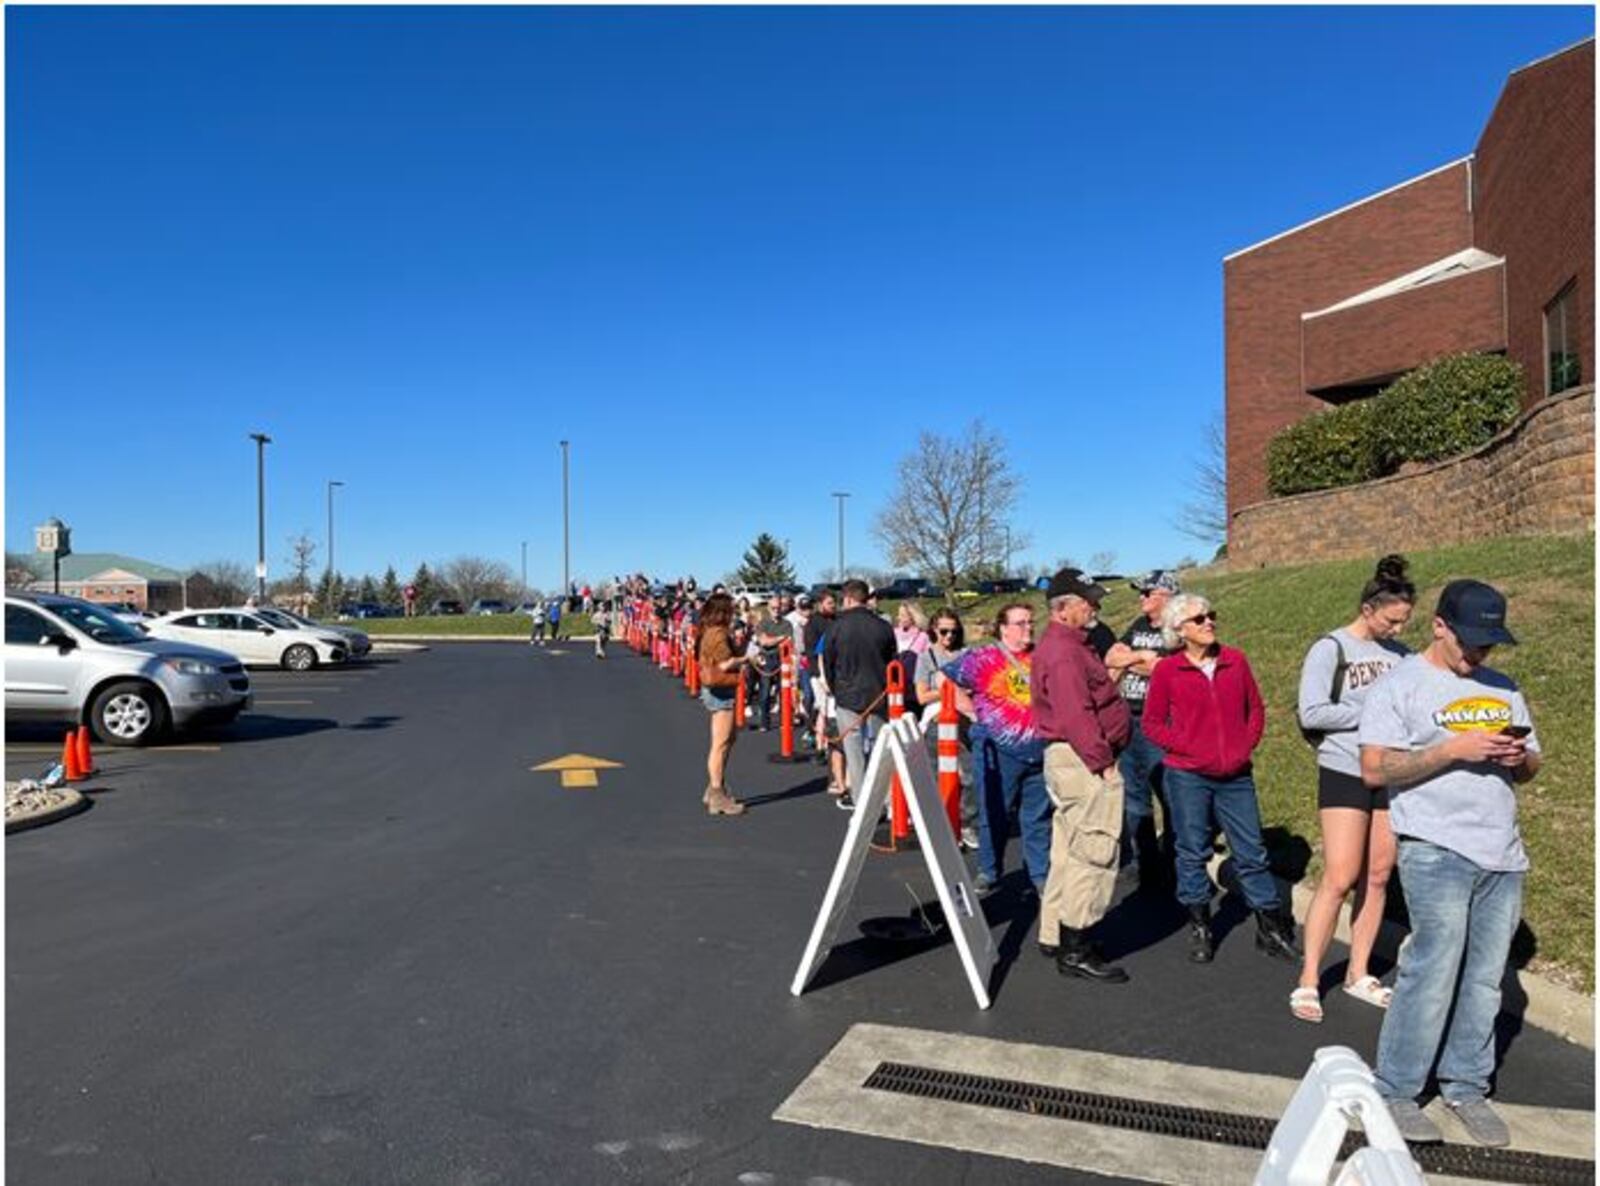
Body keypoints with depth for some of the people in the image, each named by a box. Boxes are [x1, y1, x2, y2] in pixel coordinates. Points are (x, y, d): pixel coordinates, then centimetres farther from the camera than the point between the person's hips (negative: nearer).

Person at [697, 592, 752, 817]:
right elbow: (725, 663, -22)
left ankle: (715, 789, 25)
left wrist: (738, 650, 10)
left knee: (729, 739, 19)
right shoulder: (718, 634, -18)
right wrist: (745, 659, -7)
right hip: (720, 691, -11)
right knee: (720, 744, -5)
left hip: (714, 689, 11)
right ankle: (717, 798, 0)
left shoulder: (709, 632, 13)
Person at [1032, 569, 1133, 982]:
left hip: (1067, 759, 11)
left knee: (1069, 851, 18)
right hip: (1082, 761, -11)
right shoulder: (1064, 653, -18)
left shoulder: (1067, 645, 18)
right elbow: (1076, 716, -24)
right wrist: (1102, 762, -21)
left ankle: (1054, 934, 28)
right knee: (1094, 852, -6)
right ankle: (1076, 950, 1)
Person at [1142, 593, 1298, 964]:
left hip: (1236, 775, 2)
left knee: (1252, 852, 8)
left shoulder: (1235, 661, 4)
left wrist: (1246, 747, -1)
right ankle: (1200, 927, 23)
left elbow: (1256, 709, 12)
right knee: (1193, 853, 8)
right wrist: (1191, 749, -11)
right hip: (1187, 776, -2)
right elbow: (1152, 724, -2)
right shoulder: (1166, 670, -5)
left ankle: (1271, 928, 22)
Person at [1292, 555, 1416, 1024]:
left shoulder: (1399, 654, 7)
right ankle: (1308, 981, 4)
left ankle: (1358, 974, 23)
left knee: (1378, 877, 9)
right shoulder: (1330, 649, -8)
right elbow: (1311, 713, -14)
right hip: (1345, 774, -5)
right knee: (1340, 879, -6)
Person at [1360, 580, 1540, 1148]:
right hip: (1437, 852, -6)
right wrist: (1455, 748, -17)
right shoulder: (1400, 684, -2)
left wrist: (1520, 758, -1)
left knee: (1485, 979, 7)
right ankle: (1395, 1091, 5)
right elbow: (1375, 770, -10)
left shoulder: (1503, 689, 18)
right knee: (1434, 974, -8)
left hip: (1504, 856, 6)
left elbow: (1531, 765, 22)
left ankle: (1466, 1086, 22)